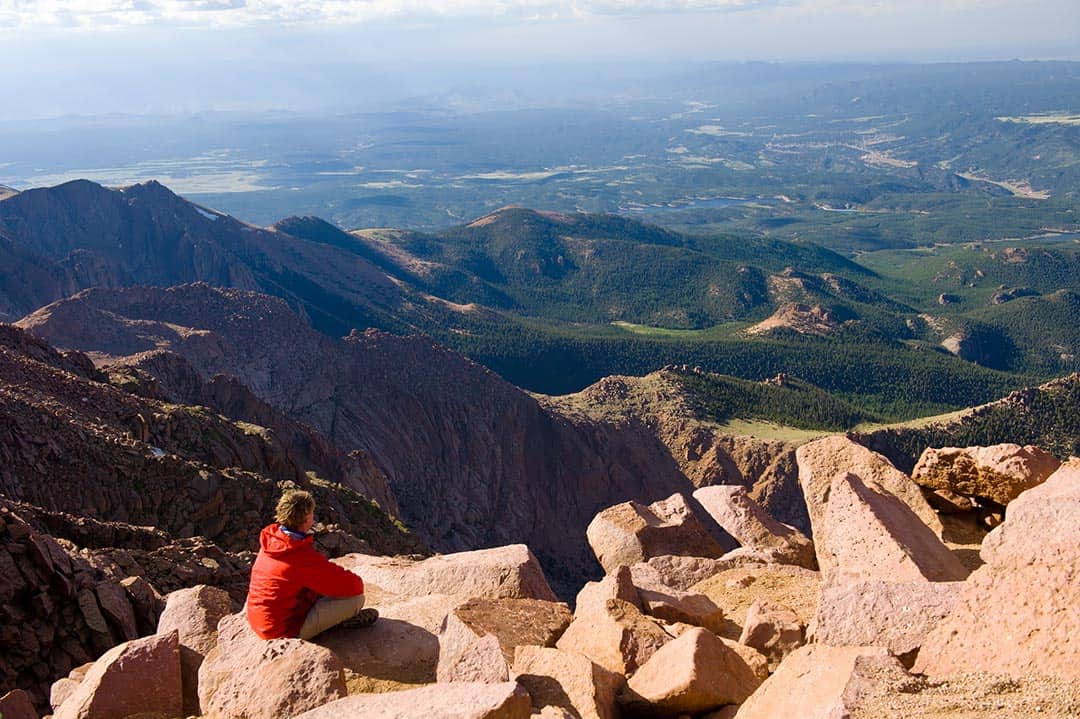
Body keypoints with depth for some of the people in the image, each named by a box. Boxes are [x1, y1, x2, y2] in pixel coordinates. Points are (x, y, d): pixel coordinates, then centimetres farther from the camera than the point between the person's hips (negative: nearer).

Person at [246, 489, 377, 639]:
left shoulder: (269, 539, -4)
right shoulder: (303, 557, -27)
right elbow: (353, 586, -20)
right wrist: (357, 582, 2)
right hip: (285, 631, -8)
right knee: (356, 597, -9)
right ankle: (346, 619, 21)